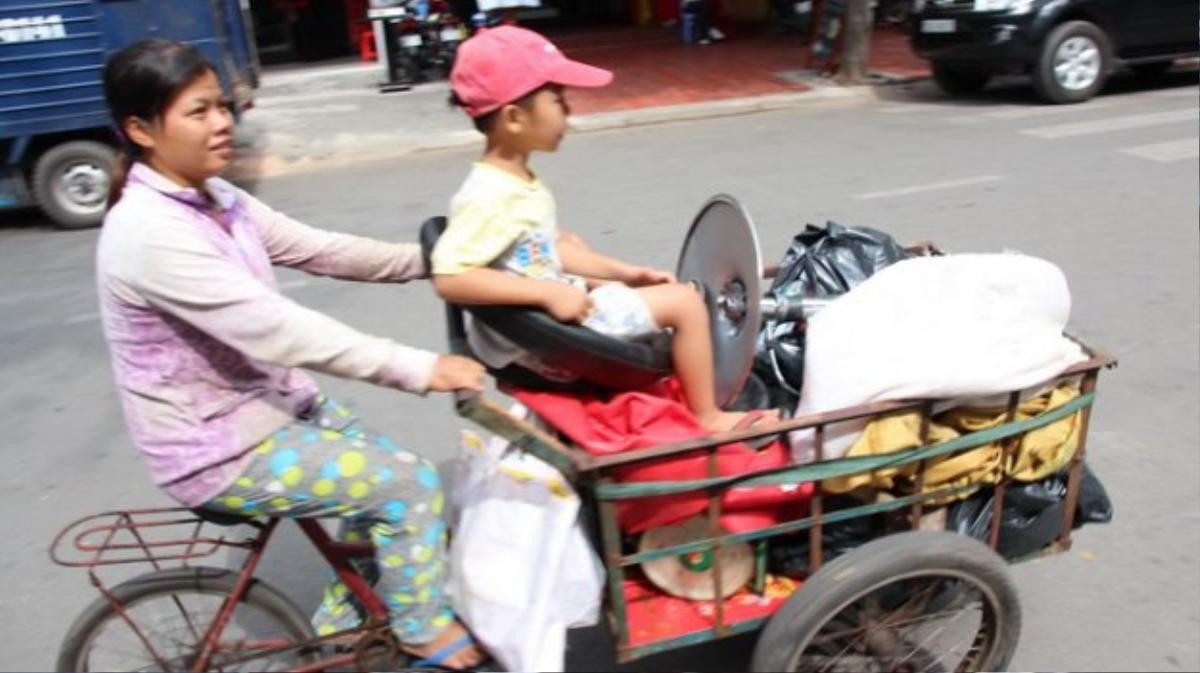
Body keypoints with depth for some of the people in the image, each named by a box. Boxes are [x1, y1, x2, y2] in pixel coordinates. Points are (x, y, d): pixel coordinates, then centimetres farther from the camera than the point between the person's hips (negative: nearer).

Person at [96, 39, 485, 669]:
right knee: (410, 483, -10)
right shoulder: (148, 232, -27)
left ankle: (342, 616, 33)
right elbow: (278, 329, -34)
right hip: (217, 450, -9)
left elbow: (318, 249, 3)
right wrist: (419, 368, -36)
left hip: (267, 403, 9)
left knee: (381, 469, 15)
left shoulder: (213, 198, 2)